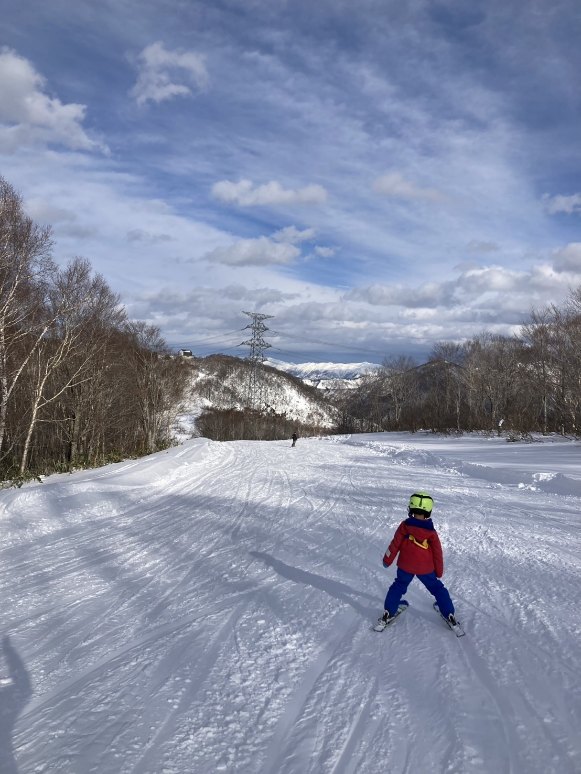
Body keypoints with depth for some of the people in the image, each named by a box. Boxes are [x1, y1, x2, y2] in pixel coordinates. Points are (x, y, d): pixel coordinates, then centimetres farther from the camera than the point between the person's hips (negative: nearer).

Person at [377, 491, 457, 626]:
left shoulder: (404, 526, -12)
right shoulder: (431, 531, -11)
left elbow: (395, 545, -6)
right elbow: (437, 552, -4)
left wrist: (387, 560, 7)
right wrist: (439, 571, 9)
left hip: (405, 566, 0)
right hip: (426, 569, 0)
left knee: (398, 586, 19)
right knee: (437, 588, 17)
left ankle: (388, 613, 17)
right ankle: (450, 615, 19)